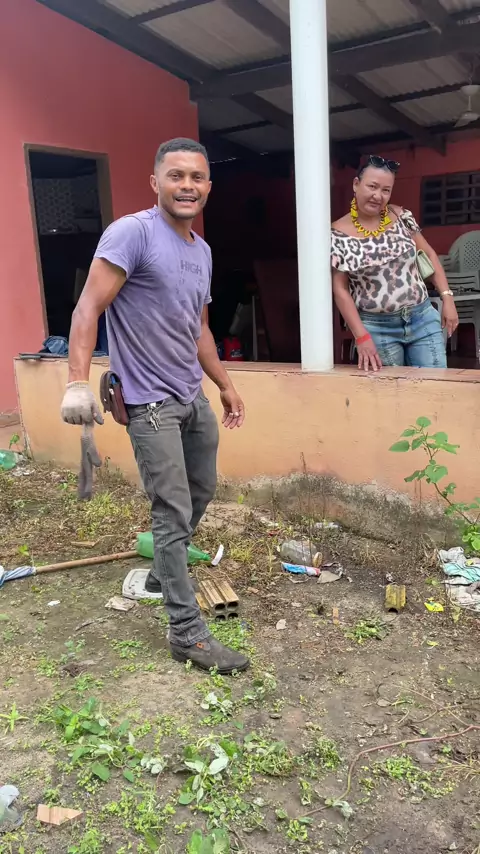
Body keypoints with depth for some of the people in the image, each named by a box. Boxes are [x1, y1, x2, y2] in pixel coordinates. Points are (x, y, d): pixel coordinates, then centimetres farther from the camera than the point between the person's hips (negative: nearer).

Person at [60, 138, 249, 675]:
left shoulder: (202, 250, 12)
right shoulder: (132, 232, -13)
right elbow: (89, 308, -20)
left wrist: (226, 386, 23)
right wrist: (78, 382, -30)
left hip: (193, 397, 9)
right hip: (151, 403, -9)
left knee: (201, 493, 21)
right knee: (174, 516, -5)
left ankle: (163, 576, 44)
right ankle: (187, 633, 8)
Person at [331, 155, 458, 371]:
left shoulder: (401, 216, 3)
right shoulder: (337, 234, -7)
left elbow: (428, 254, 11)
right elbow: (340, 289, -8)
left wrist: (447, 297, 1)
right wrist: (361, 336, -14)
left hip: (423, 318, 3)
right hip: (377, 328, -3)